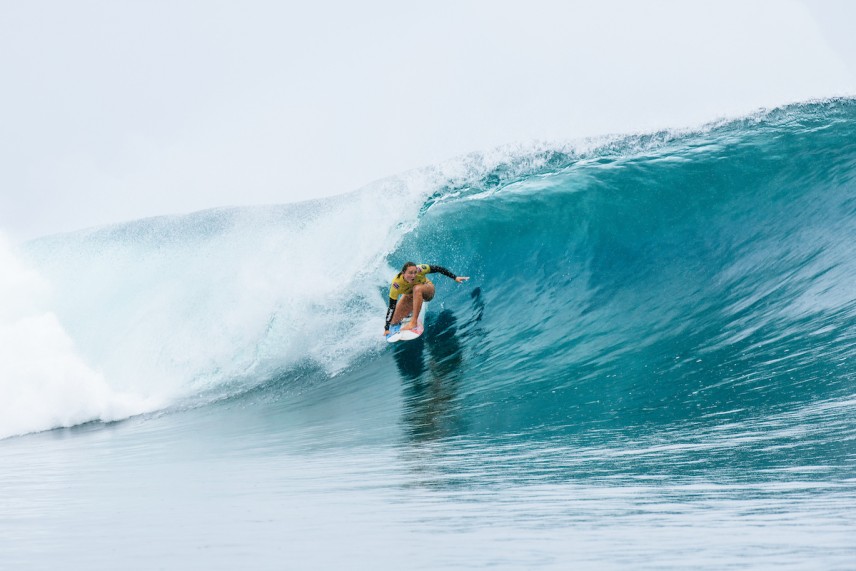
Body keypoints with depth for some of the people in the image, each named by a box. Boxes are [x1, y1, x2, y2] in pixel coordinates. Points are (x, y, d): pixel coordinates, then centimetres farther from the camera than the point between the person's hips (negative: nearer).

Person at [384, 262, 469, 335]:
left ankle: (413, 322, -32)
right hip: (410, 296, 2)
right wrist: (386, 328, -38)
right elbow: (391, 308, -35)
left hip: (427, 291, -2)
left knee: (417, 289, -37)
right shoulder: (396, 284, -37)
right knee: (395, 321, -4)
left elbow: (438, 269, -22)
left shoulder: (420, 270, -37)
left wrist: (455, 277, -23)